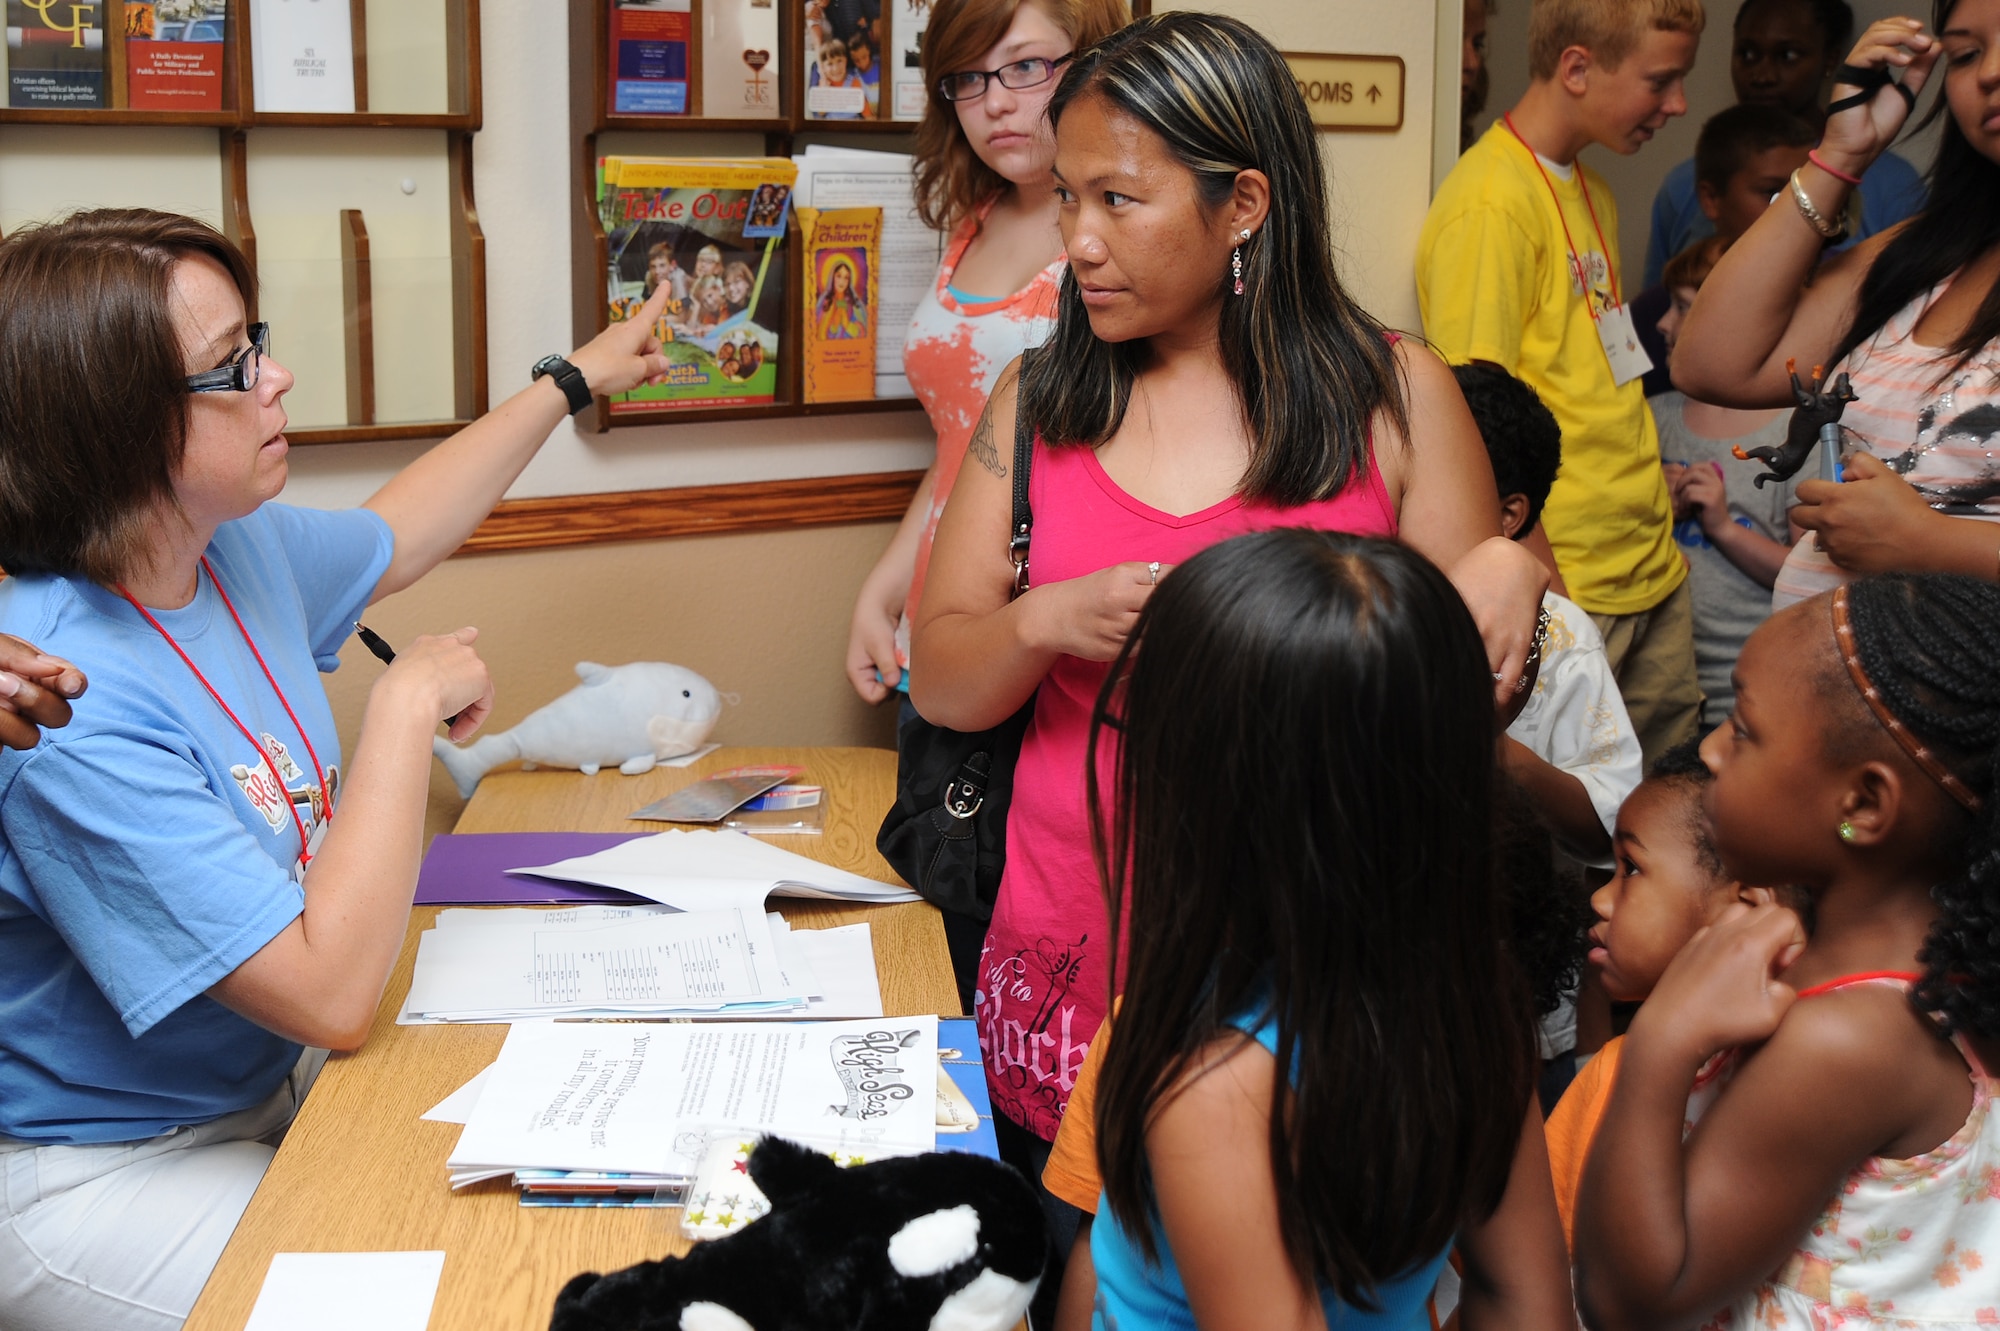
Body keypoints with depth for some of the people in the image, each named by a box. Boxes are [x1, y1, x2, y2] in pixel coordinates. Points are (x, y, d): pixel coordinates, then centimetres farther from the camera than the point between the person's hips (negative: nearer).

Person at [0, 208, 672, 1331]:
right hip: (104, 1174, -8)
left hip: (272, 1076, 9)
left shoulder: (240, 551, -4)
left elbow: (398, 535, 21)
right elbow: (334, 993, -32)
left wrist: (573, 379, 27)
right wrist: (408, 702, -24)